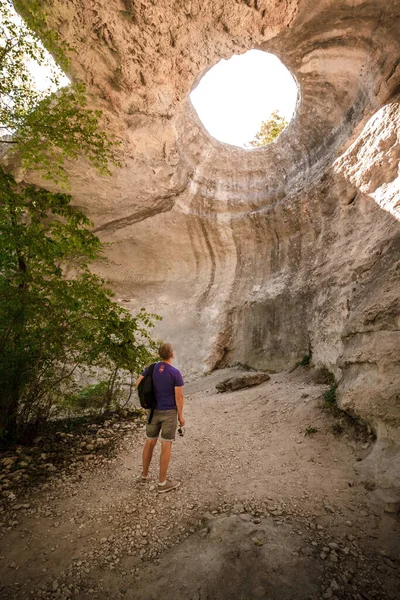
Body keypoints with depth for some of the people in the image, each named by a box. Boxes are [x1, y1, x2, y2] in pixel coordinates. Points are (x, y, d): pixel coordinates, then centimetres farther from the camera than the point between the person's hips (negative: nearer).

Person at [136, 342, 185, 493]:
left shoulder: (151, 368, -4)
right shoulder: (176, 373, -19)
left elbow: (138, 383, 2)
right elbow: (179, 396, -17)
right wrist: (180, 416, -4)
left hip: (154, 410, 5)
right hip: (169, 412, -5)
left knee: (150, 442, 20)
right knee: (166, 446, 6)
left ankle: (144, 474, 34)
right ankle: (162, 483, 16)